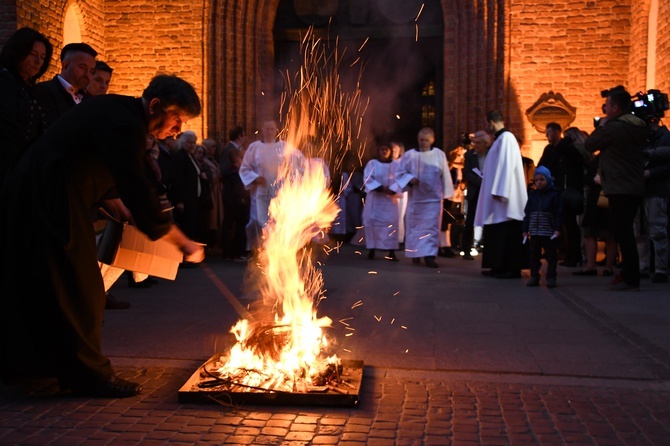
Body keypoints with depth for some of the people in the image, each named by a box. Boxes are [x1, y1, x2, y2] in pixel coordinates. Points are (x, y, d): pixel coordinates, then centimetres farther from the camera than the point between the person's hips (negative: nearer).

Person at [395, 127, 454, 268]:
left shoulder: (440, 155, 1)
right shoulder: (409, 155, 0)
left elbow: (445, 176, 5)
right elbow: (400, 173, 2)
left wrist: (446, 194, 4)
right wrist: (410, 179, -17)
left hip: (433, 197, 0)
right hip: (415, 197, 1)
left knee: (431, 227, -6)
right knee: (415, 226, 8)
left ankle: (429, 256, -10)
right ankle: (415, 254, 21)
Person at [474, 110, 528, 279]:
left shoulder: (506, 138, -13)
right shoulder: (501, 138, 16)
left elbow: (506, 166, -20)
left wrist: (498, 191, -22)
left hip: (504, 196, -10)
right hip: (499, 194, 10)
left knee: (506, 233, -7)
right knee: (497, 233, 10)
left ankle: (512, 269, -3)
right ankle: (499, 267, 15)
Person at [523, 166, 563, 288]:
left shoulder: (555, 194, -3)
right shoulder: (533, 195, 11)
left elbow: (559, 214, -7)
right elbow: (527, 213, 11)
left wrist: (557, 229, -14)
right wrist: (525, 230, 7)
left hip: (549, 232, -5)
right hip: (534, 232, 5)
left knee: (551, 255, 2)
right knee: (534, 255, 10)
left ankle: (551, 277, 10)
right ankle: (534, 276, 17)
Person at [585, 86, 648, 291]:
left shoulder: (613, 127, -15)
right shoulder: (638, 126, 12)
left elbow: (589, 145, -6)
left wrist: (601, 126, 8)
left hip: (619, 189, -9)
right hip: (635, 187, 9)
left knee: (622, 233, -6)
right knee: (625, 232, 16)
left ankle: (630, 278, -4)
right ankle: (628, 274, 21)